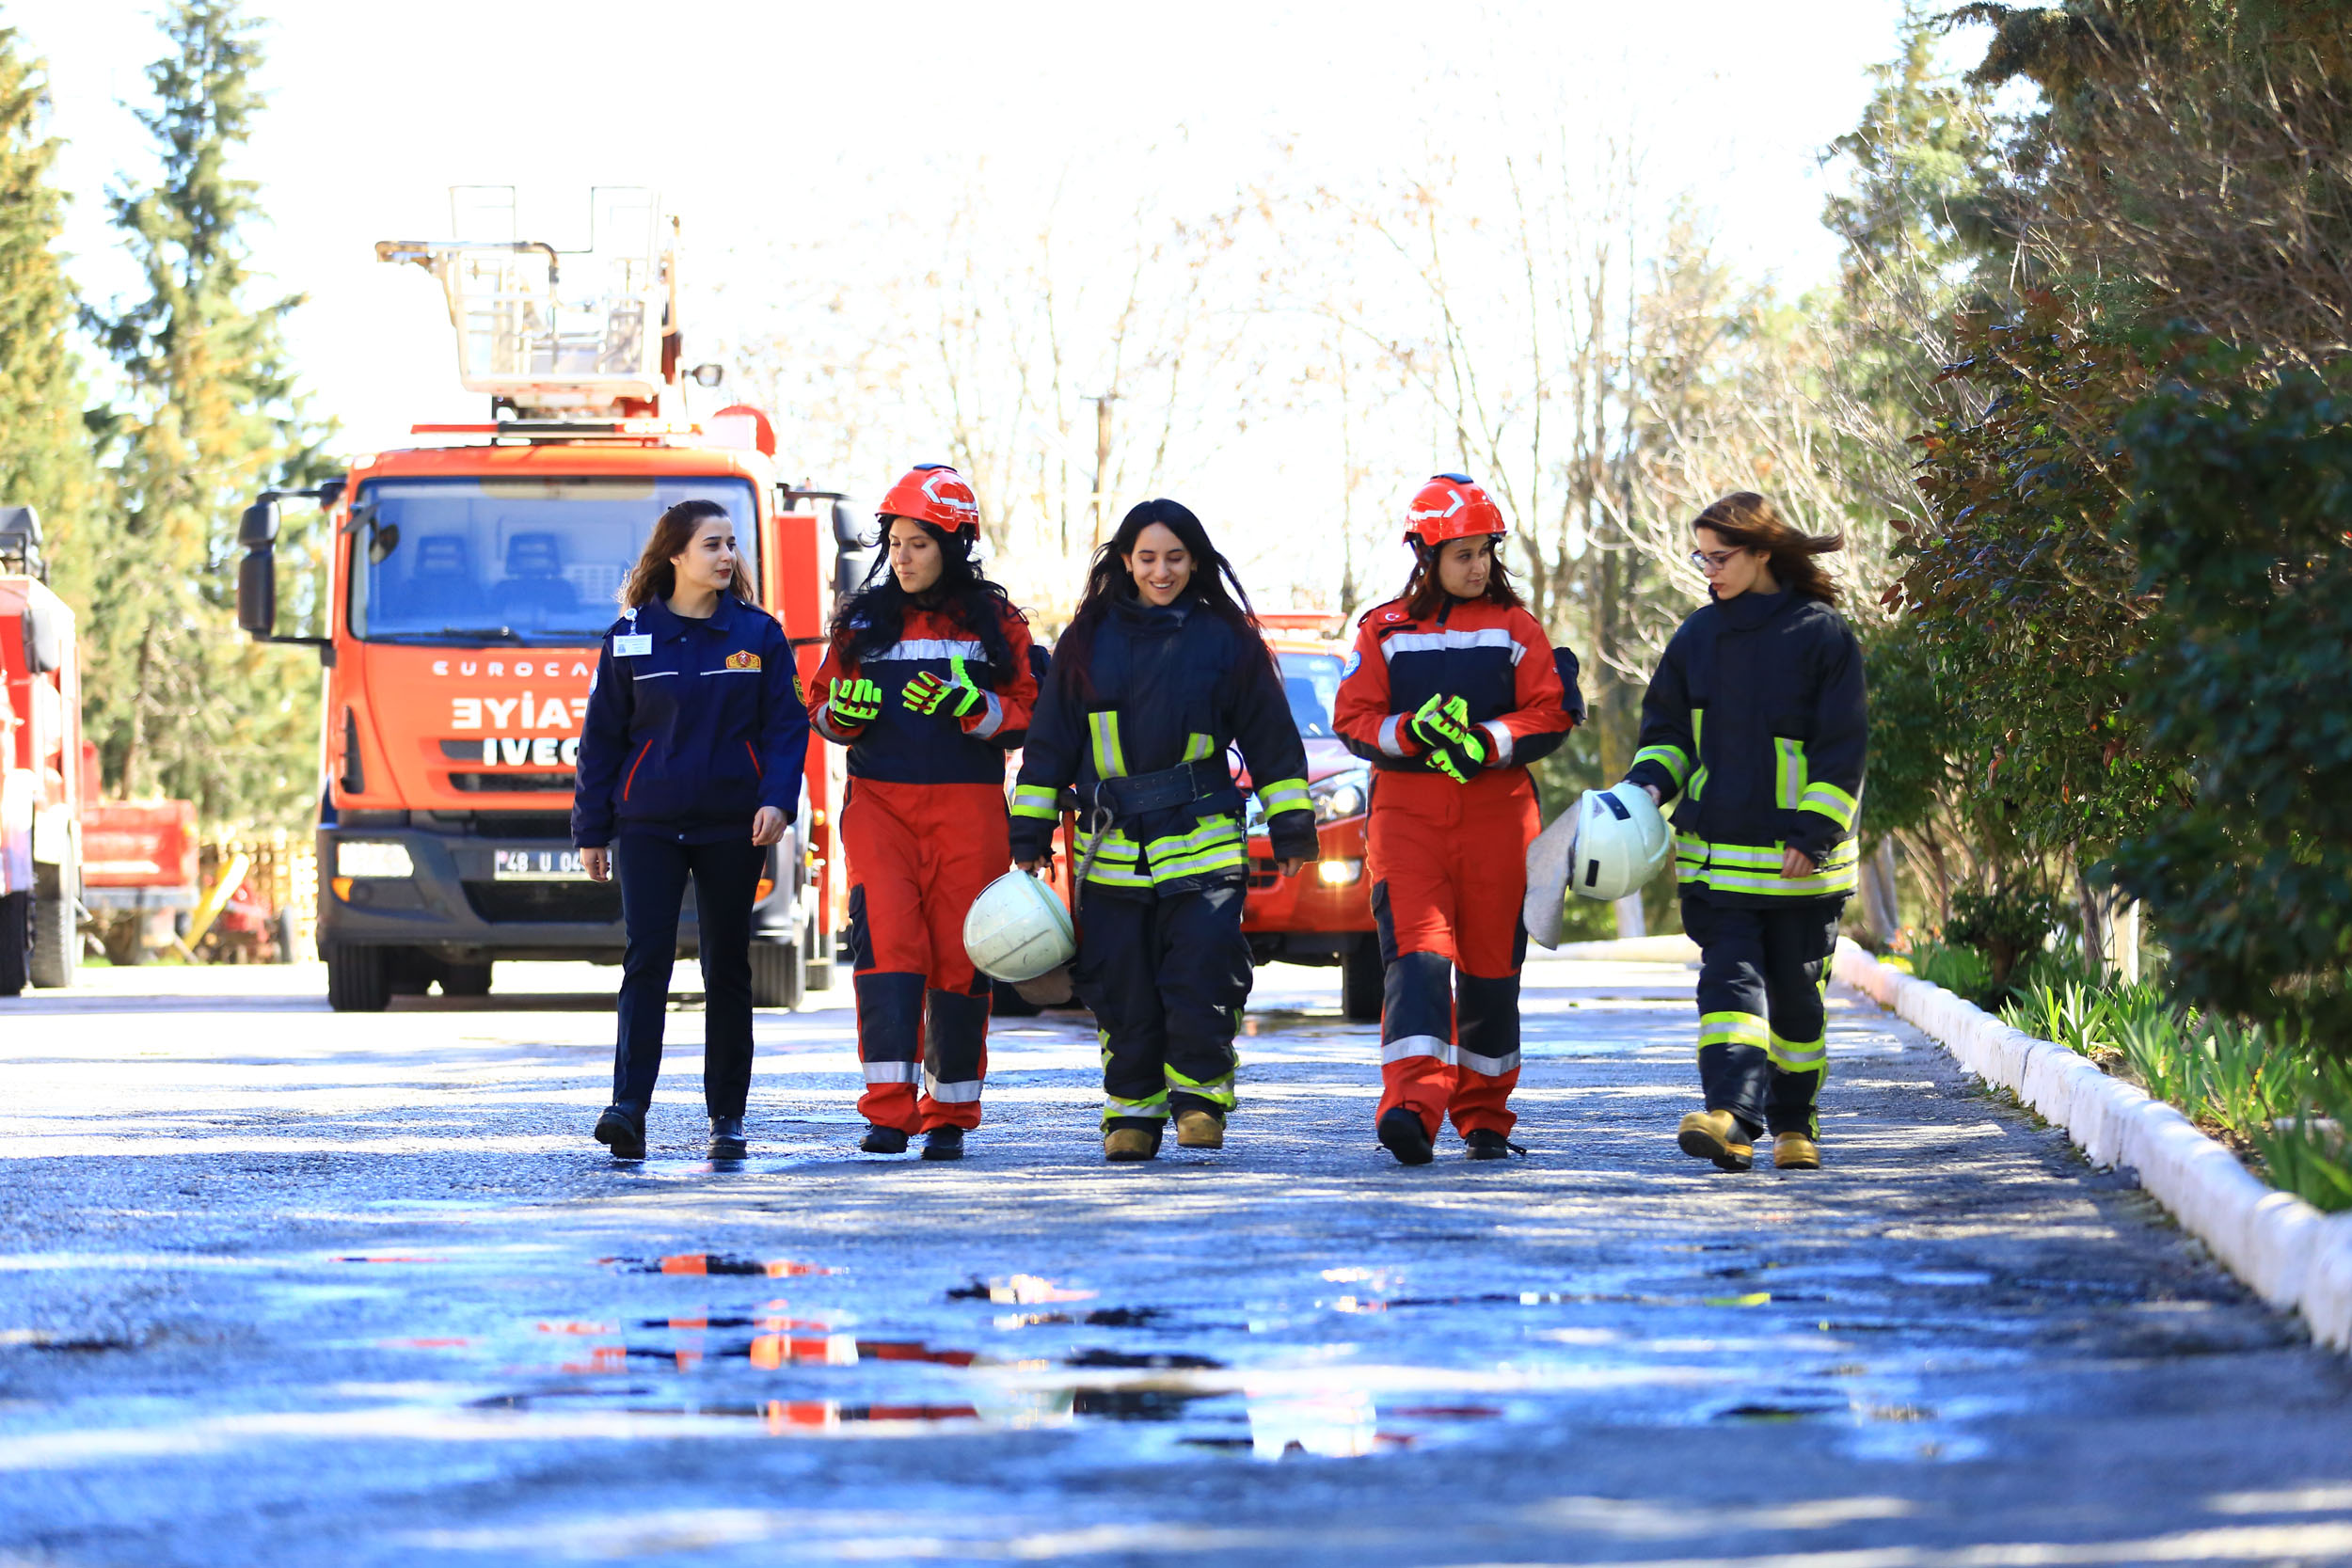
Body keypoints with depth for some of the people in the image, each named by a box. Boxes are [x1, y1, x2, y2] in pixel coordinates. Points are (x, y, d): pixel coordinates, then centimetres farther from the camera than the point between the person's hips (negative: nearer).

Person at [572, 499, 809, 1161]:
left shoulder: (759, 634, 4)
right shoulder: (630, 636, 3)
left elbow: (786, 724, 3)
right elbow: (602, 735, 6)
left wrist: (778, 800, -13)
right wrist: (592, 828, 4)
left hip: (732, 830, 1)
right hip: (649, 827, -1)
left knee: (727, 969, 7)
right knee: (645, 962, -11)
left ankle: (727, 1116, 13)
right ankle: (629, 1108, -16)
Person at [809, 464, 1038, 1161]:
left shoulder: (994, 623, 5)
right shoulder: (862, 620, 11)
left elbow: (1023, 717, 3)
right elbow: (825, 711, 15)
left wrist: (964, 704, -15)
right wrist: (846, 711, -8)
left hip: (967, 808, -1)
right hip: (879, 803, 1)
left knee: (960, 958, 1)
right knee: (887, 943, -14)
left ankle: (950, 1117, 11)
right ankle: (888, 1111, -18)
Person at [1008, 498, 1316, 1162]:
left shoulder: (1226, 640, 5)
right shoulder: (1088, 641, 8)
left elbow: (1272, 737, 9)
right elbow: (1050, 744, 12)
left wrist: (1292, 827, 5)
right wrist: (1030, 835, 8)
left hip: (1202, 844, -2)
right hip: (1111, 848, 2)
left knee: (1203, 970, -14)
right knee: (1121, 986, 2)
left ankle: (1199, 1097, -2)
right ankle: (1133, 1111, 12)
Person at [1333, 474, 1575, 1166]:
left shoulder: (1514, 628, 8)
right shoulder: (1384, 630, 9)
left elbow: (1551, 716, 1)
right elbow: (1354, 719, 4)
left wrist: (1486, 742, -16)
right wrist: (1411, 731, -16)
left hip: (1497, 809, 1)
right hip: (1407, 812, -1)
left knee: (1490, 963, 6)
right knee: (1417, 953, -16)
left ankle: (1483, 1115, 19)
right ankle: (1412, 1108, -29)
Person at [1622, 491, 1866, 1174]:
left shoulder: (1822, 635, -4)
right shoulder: (1698, 635, 9)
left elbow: (1842, 750, -6)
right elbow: (1668, 730, 16)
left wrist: (1812, 834, -13)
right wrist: (1648, 785, -4)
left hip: (1800, 857, -3)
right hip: (1716, 852, 3)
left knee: (1795, 990, 7)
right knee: (1730, 978, -12)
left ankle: (1794, 1123, 21)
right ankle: (1731, 1115, -25)